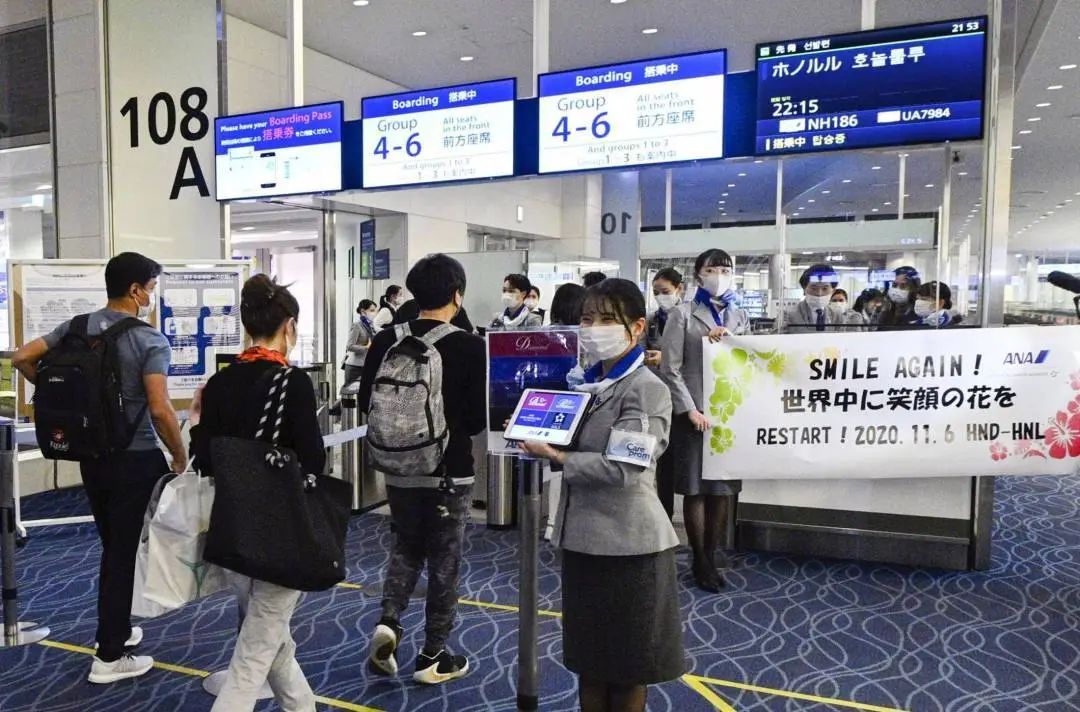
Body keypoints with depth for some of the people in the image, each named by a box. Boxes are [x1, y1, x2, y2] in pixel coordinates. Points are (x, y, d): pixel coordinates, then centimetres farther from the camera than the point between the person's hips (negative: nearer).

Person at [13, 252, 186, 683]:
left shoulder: (76, 328, 4)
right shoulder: (150, 341, -16)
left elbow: (23, 359, 5)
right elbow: (160, 410, -22)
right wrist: (180, 457, -10)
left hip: (92, 456, 7)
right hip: (136, 459, -6)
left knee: (111, 548, 21)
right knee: (126, 553, 3)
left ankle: (116, 630, 34)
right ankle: (110, 657, 11)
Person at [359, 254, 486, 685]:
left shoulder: (386, 342, -4)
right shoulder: (471, 347, -15)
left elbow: (367, 403, 1)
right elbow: (479, 418, -13)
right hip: (450, 470, -3)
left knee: (406, 548, 23)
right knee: (444, 563, 9)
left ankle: (388, 622, 4)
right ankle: (433, 657, 19)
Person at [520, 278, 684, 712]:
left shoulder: (647, 390, -15)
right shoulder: (586, 383, 9)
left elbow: (621, 468, -23)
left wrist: (555, 457, -17)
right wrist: (535, 435, -1)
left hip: (627, 544, -7)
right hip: (583, 537, 8)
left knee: (628, 668, 10)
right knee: (588, 659, 20)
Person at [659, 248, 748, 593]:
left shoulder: (741, 316, 14)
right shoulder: (683, 314, 0)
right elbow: (670, 369, -5)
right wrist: (690, 409, -12)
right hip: (693, 412, -4)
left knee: (722, 487, 7)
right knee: (695, 488, 2)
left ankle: (711, 556, 20)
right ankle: (701, 562, 14)